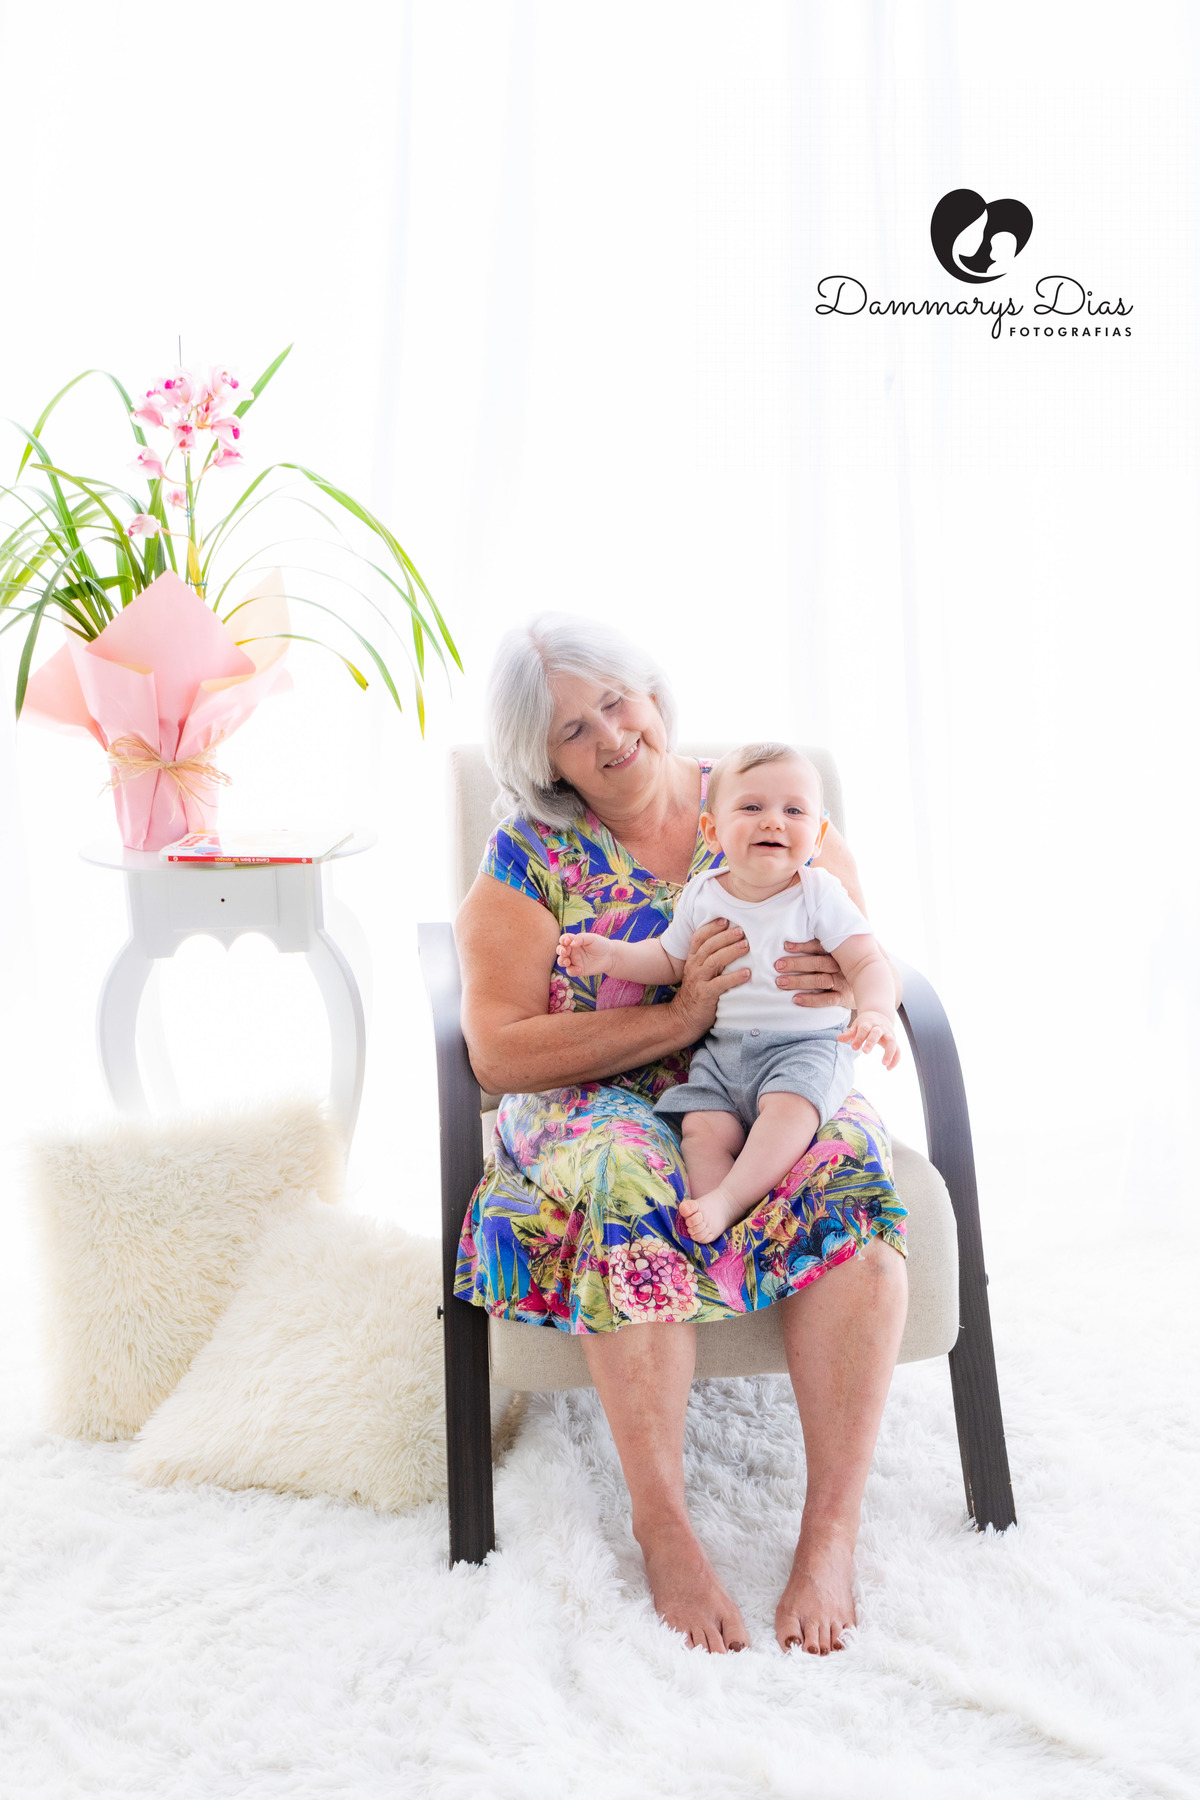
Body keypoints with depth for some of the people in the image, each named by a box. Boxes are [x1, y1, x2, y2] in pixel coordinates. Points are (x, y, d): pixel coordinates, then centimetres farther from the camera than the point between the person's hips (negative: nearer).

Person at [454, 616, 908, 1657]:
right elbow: (499, 1052, -9)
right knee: (626, 1178, -36)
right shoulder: (530, 855, -1)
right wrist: (681, 1016, -20)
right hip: (600, 1107, -1)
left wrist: (849, 988, -17)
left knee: (850, 1162, -32)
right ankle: (661, 1522, -25)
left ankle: (833, 1529, -27)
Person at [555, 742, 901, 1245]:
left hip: (807, 1045, -3)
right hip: (721, 1051, 4)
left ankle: (729, 1199, -30)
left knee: (788, 1106, -33)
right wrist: (611, 955, 3)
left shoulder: (820, 895, -6)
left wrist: (876, 1013, -31)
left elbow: (866, 962, -11)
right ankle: (718, 1243, -22)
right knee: (702, 1128, -18)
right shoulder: (702, 895, 5)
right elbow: (669, 959, 19)